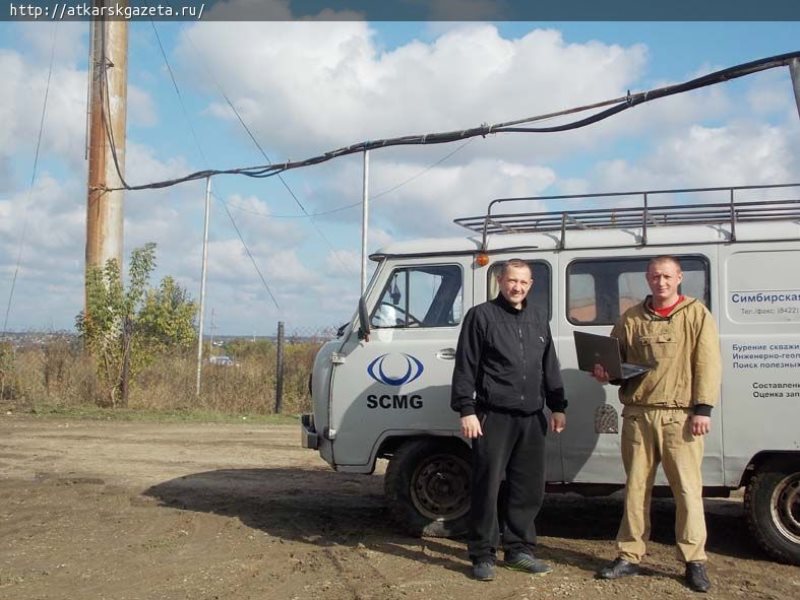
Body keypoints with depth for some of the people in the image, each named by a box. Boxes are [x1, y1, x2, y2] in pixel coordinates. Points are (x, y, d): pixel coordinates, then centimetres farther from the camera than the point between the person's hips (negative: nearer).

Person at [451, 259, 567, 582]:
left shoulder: (538, 319, 16)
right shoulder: (481, 315, -2)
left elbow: (550, 367, 20)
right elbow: (465, 367, -6)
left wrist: (557, 406, 14)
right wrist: (467, 411, -12)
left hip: (532, 418, 6)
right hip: (493, 417, -5)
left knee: (529, 488, 10)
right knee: (487, 487, -1)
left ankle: (519, 550, 23)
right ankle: (483, 555, 10)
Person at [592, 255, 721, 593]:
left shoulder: (696, 314, 4)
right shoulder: (631, 319, 11)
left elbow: (708, 363, -2)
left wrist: (703, 408, -10)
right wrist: (605, 372, -8)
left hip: (680, 416, -3)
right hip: (637, 414, 3)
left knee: (687, 488, 1)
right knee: (636, 486, 8)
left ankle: (694, 561, 12)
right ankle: (629, 556, 16)